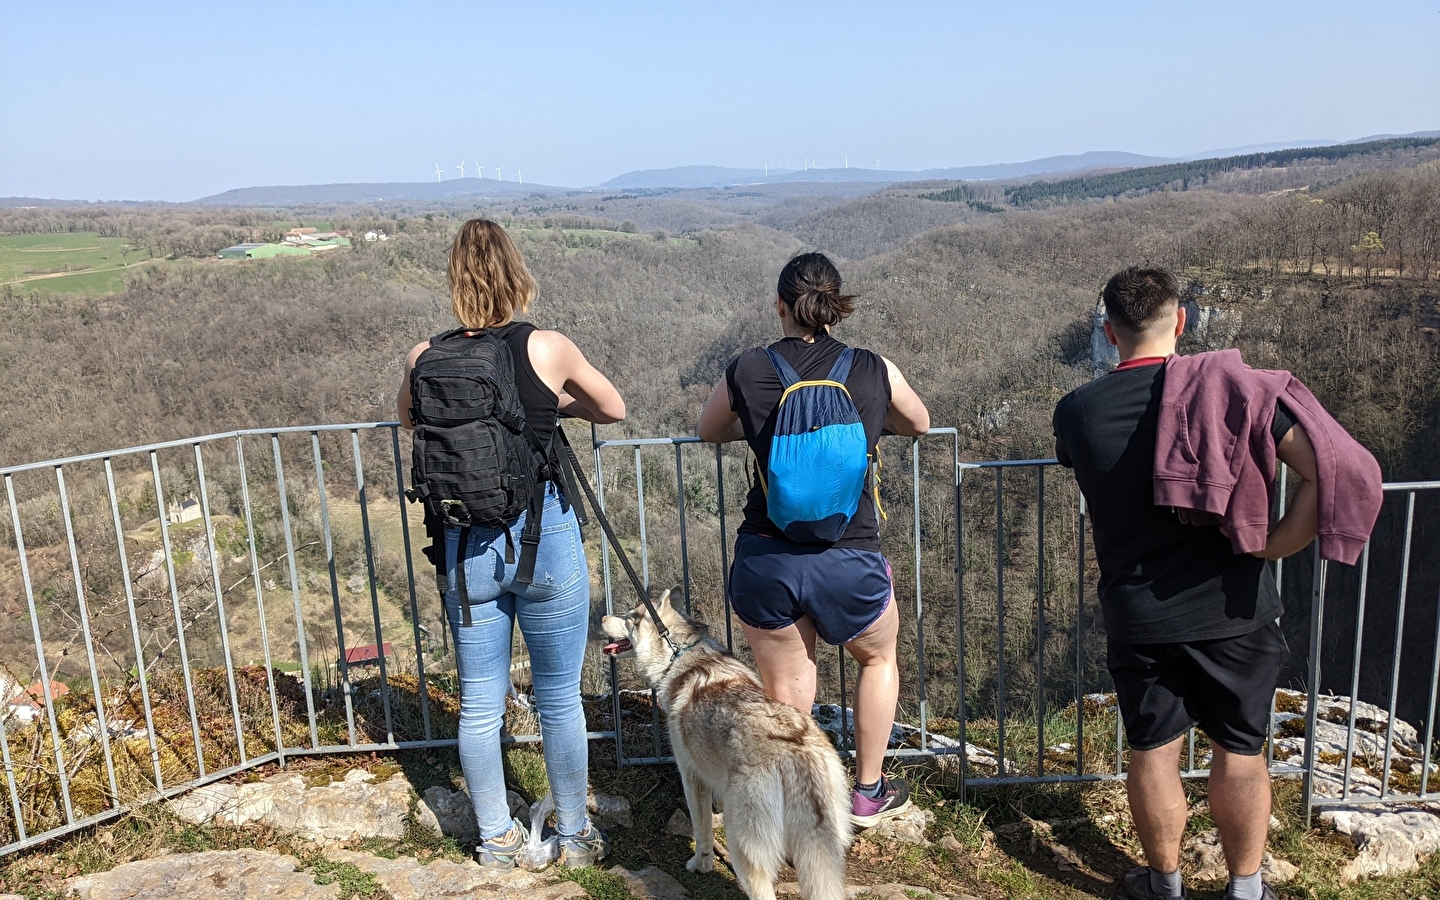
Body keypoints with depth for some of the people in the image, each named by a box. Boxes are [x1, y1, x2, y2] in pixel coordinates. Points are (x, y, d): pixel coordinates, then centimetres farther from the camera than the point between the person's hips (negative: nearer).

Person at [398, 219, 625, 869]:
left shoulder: (425, 359, -2)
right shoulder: (549, 348, -9)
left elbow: (408, 421, 19)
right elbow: (614, 408, 7)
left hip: (465, 544, 2)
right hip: (545, 535, -2)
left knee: (479, 705, 16)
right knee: (559, 700, 14)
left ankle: (496, 840, 31)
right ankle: (574, 835, 29)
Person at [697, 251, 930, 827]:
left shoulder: (747, 371, -2)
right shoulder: (874, 370, -2)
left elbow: (708, 431, 18)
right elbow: (919, 425, 20)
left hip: (765, 560, 0)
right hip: (849, 561, 1)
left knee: (785, 700, 17)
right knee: (879, 658, 29)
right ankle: (867, 795, 39)